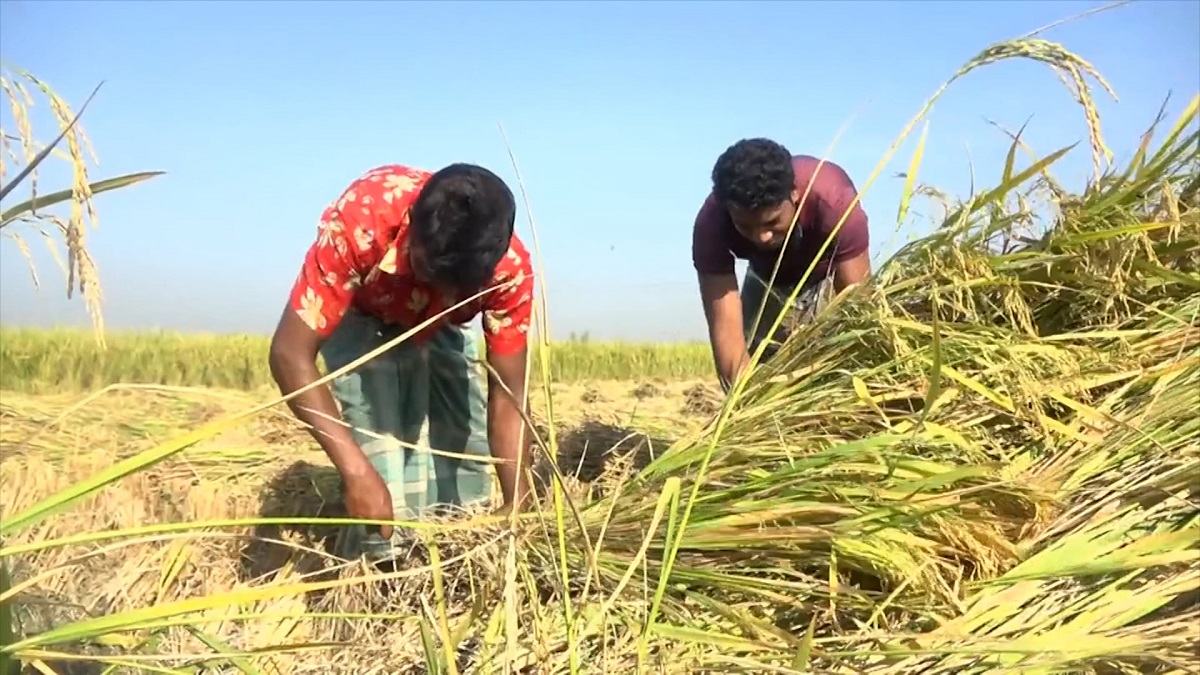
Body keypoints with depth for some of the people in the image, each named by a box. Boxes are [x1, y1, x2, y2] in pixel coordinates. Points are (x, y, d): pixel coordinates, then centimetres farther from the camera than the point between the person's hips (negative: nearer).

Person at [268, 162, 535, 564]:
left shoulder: (509, 267, -35)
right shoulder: (358, 223, -43)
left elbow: (507, 395, -27)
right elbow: (290, 354, -40)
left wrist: (516, 506, -36)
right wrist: (355, 470, -48)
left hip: (442, 326, 3)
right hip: (360, 317, -2)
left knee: (466, 451, -6)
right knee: (378, 441, -22)